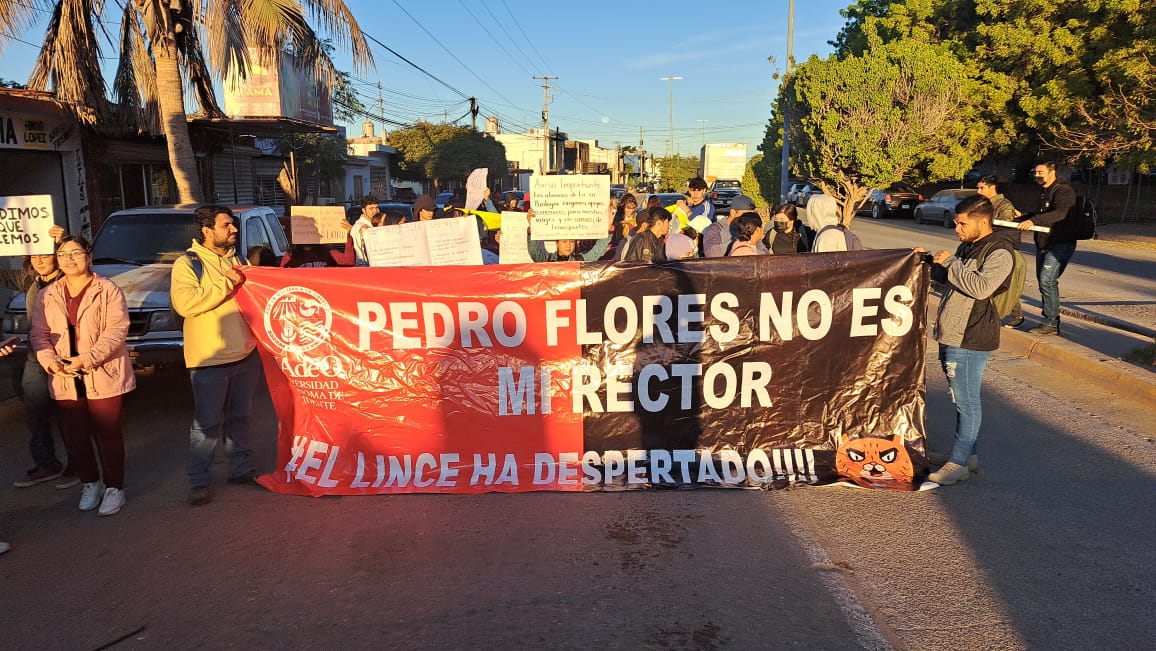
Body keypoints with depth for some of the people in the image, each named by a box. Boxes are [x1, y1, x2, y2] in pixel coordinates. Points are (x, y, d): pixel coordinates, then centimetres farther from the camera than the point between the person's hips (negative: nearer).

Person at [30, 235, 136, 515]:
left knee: (109, 436, 1)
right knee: (75, 437, 11)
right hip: (65, 381, 5)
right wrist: (50, 361, -10)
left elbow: (116, 331, -11)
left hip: (104, 376, -4)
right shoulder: (48, 295, 11)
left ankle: (114, 487, 16)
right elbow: (39, 334, 8)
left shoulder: (108, 290, -4)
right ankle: (90, 482, 30)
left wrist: (86, 359, -20)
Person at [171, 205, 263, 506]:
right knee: (207, 423, -1)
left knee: (239, 418, 17)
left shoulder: (236, 260, 13)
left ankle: (241, 468, 29)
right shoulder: (187, 263, -7)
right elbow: (184, 303, -23)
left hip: (246, 354, 6)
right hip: (210, 359, -6)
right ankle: (198, 481, 10)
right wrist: (227, 283, -20)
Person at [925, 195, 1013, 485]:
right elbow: (949, 278, 26)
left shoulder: (999, 252, -13)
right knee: (962, 399, 17)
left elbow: (981, 287, -27)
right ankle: (968, 453, 29)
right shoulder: (966, 247, 15)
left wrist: (950, 263, -17)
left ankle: (959, 462, 7)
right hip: (950, 336, 10)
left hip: (969, 341, -10)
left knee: (966, 402, -1)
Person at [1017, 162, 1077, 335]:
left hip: (1061, 244, -10)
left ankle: (1051, 323, -12)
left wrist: (1033, 220, -42)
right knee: (1043, 281, 10)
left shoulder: (1063, 191, -13)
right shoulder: (1044, 192, 17)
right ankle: (1051, 322, 18)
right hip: (1043, 244, 10)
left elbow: (1061, 213, -32)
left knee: (1047, 280, -17)